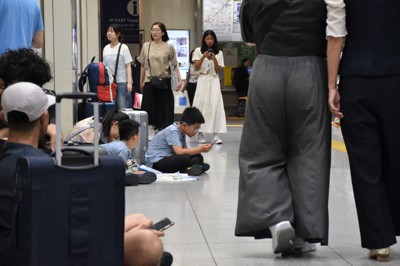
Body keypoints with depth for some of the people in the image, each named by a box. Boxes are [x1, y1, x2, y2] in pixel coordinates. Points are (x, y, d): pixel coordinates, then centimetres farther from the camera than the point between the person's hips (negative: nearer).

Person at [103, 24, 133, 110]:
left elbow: (128, 66, -3)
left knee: (123, 108, -6)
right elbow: (104, 67, 15)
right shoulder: (105, 49, 11)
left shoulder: (123, 48, -1)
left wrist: (129, 82, -11)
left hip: (122, 82, -4)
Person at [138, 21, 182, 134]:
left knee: (165, 108, 0)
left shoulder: (169, 47, 1)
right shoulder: (146, 46, 6)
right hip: (149, 82, 1)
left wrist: (180, 79, -11)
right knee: (149, 107, -3)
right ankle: (151, 130, 3)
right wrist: (141, 82, 12)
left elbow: (175, 65, 1)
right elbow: (143, 66, 11)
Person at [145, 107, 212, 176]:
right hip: (155, 163, -9)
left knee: (197, 157, -4)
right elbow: (179, 152, -29)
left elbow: (185, 151, 12)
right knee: (185, 159, -33)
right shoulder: (172, 131, -18)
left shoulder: (181, 133, 10)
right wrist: (200, 149, -24)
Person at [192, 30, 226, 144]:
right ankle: (200, 134, 0)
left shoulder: (219, 53, 9)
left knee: (216, 105, -9)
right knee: (202, 105, -5)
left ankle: (216, 134, -12)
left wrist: (214, 59, -11)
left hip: (214, 81, 1)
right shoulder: (198, 51, 6)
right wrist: (204, 57, -13)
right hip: (202, 80, -1)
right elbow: (197, 67, -1)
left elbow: (218, 71, 4)